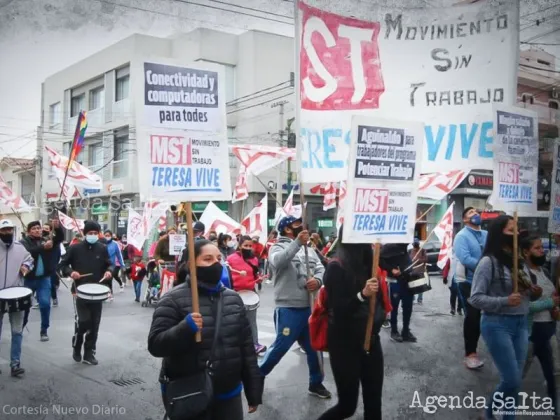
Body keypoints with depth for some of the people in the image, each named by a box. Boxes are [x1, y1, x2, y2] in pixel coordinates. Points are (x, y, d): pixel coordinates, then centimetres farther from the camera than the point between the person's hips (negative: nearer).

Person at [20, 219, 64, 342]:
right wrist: (43, 247, -40)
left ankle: (44, 330, 6)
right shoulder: (24, 242, -5)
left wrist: (57, 227, -32)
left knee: (45, 303, -7)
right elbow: (29, 252, -25)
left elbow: (60, 238, -12)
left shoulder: (47, 240, 4)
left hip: (43, 278, 1)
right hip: (28, 279, -1)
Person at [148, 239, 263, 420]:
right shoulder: (174, 299, -8)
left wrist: (254, 391, 10)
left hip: (229, 395, 4)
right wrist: (185, 328, -29)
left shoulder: (233, 298, 7)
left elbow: (246, 347, 9)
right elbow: (155, 345, -13)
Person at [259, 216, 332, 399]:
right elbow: (278, 261, -28)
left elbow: (321, 269, 8)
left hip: (309, 307, 6)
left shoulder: (308, 249, 13)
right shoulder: (278, 247, -5)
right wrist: (297, 242, -34)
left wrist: (318, 280, -15)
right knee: (281, 346, 0)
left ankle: (316, 383, 29)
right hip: (288, 308, -6)